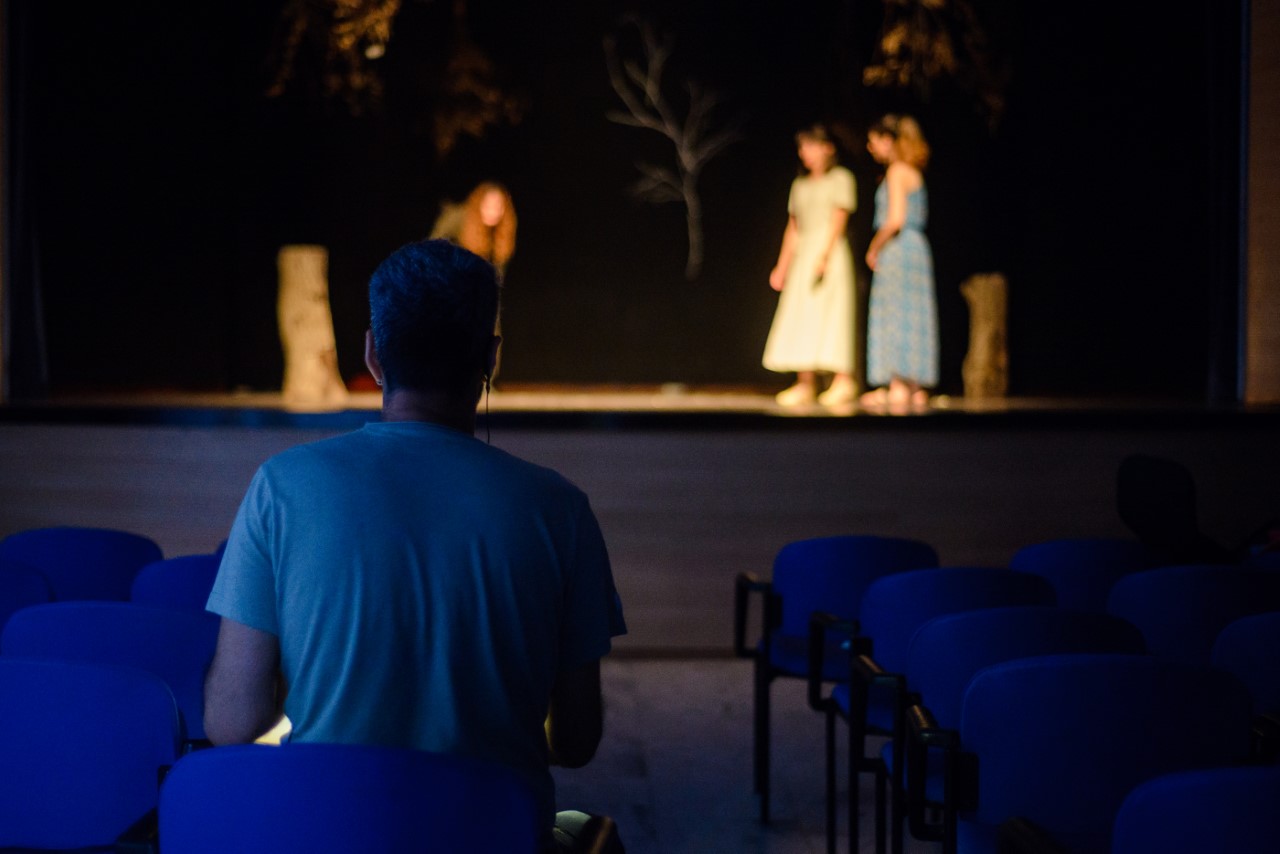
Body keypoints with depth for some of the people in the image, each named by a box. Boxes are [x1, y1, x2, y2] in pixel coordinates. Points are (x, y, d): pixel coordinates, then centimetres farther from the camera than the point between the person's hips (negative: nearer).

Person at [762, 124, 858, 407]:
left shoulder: (840, 178, 0)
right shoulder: (800, 185, 18)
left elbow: (838, 220, -10)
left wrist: (824, 256, -21)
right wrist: (781, 267, 14)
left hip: (831, 251, -6)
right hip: (802, 255, 6)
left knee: (830, 313, -12)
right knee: (801, 318, 0)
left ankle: (843, 380, -10)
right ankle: (805, 385, 2)